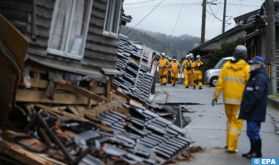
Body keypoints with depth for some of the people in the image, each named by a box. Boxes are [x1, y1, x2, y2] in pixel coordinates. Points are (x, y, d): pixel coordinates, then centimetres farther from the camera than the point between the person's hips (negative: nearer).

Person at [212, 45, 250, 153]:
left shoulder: (226, 65, 3)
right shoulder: (246, 67, -7)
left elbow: (220, 82, 2)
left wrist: (215, 96, 7)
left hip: (227, 99, 4)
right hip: (240, 100, -4)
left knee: (230, 119, 21)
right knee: (237, 122, 5)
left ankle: (229, 143, 25)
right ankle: (232, 147, 5)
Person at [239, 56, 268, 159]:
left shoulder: (260, 77, -16)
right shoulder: (255, 76, 18)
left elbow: (257, 95, -23)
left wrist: (248, 107, -21)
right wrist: (246, 107, 21)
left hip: (255, 111, -10)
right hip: (252, 111, 10)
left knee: (253, 131, -6)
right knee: (251, 131, 15)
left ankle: (257, 153, 2)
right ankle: (253, 151, 24)